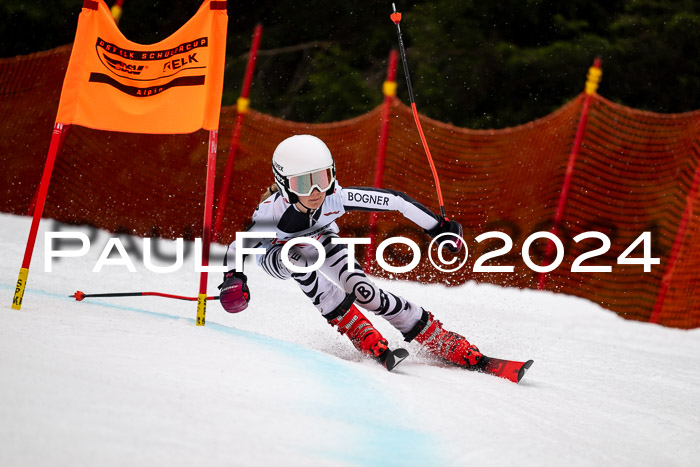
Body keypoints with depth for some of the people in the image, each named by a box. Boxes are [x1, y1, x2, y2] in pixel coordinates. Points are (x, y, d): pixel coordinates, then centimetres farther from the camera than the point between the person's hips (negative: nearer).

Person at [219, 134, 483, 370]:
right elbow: (240, 246, -36)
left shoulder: (337, 198, -36)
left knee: (364, 292, -19)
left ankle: (443, 342, -9)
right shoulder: (273, 211, -41)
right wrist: (234, 279, -58)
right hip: (276, 252, -1)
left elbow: (394, 201, -27)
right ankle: (360, 332, -27)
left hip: (319, 241, 1)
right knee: (296, 259, -36)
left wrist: (439, 227, -20)